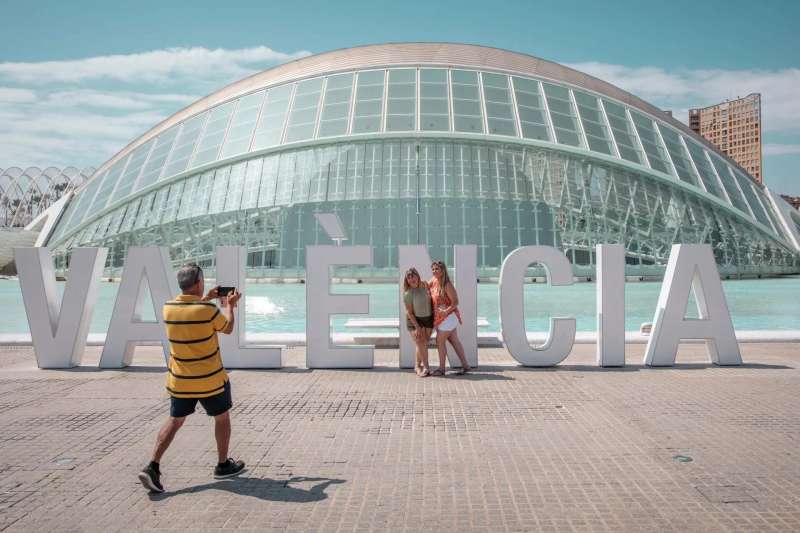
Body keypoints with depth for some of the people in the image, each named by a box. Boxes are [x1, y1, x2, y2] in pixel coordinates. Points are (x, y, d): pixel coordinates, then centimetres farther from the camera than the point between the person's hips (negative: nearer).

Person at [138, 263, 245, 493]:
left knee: (174, 421, 14)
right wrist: (229, 305, 15)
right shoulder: (209, 310, -20)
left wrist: (206, 298, 23)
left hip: (179, 381, 4)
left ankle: (152, 466, 1)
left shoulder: (168, 308, -6)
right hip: (210, 380, -4)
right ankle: (223, 465, 28)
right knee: (222, 417, 16)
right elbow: (228, 328, 0)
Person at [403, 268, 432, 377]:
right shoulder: (408, 293, -16)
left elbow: (430, 300, 11)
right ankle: (426, 367, 0)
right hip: (414, 320, -4)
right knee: (420, 343, -10)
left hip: (428, 319, 4)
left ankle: (418, 366, 16)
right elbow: (409, 312, -15)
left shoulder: (424, 285, -4)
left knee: (424, 343, 2)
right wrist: (417, 327, -17)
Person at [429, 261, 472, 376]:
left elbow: (455, 302, -19)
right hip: (440, 318, 8)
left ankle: (441, 368, 4)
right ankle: (465, 365, 18)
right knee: (454, 341, 12)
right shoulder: (433, 281, 4)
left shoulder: (447, 285, -18)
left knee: (440, 341, -5)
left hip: (448, 317, -8)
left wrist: (446, 311, -31)